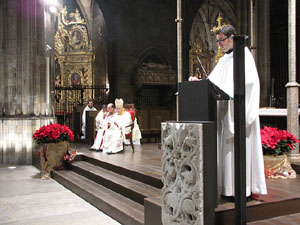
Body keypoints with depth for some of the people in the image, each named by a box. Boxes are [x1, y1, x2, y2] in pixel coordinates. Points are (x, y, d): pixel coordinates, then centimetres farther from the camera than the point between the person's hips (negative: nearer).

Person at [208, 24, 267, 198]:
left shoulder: (244, 54, -3)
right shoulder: (224, 60, 21)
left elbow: (249, 80, -16)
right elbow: (213, 81, 16)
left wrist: (225, 89, -21)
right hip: (225, 110, 8)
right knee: (227, 147, 6)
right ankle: (229, 186, 11)